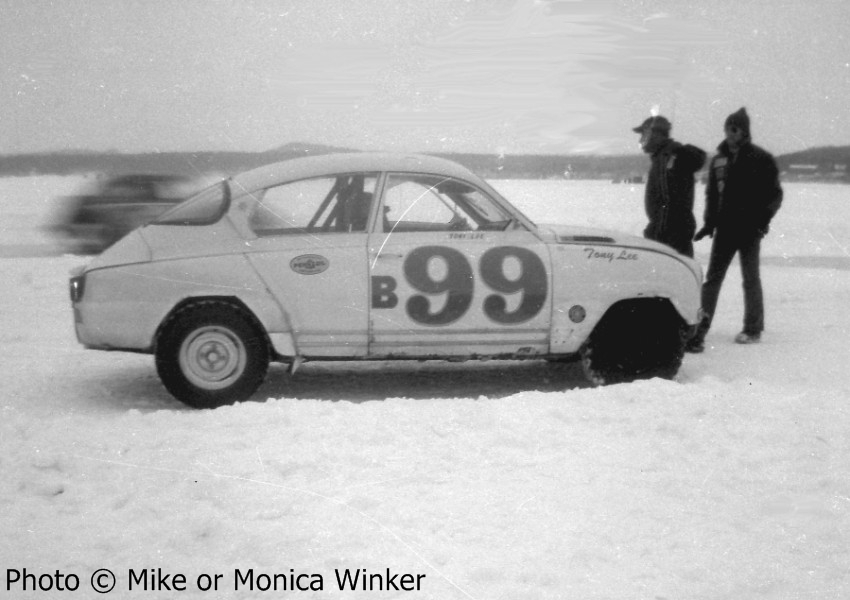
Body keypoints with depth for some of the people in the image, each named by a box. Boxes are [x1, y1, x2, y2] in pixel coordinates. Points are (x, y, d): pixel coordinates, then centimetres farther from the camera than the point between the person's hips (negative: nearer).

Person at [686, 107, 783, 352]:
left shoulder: (761, 159, -4)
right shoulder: (719, 160, 9)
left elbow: (774, 194, -4)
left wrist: (761, 222, -12)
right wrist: (709, 223, 6)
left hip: (749, 230, -4)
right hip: (724, 228, 4)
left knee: (751, 280, 7)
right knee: (712, 279, -2)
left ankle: (753, 329, 19)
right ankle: (699, 331, -5)